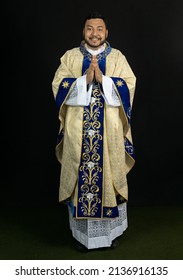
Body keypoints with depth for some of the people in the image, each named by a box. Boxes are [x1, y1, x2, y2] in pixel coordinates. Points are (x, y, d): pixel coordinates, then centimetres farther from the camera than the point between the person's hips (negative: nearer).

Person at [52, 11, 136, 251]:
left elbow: (128, 86, -4)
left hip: (109, 131, 0)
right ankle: (81, 232, 19)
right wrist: (85, 79, -16)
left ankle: (110, 230, 23)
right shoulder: (70, 56, 7)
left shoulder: (118, 57, 7)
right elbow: (59, 86, -2)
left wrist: (102, 79, -17)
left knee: (109, 176, 6)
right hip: (78, 130, 0)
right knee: (80, 176, 4)